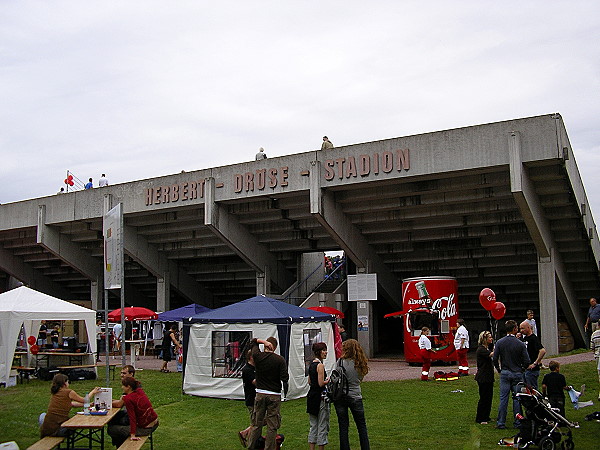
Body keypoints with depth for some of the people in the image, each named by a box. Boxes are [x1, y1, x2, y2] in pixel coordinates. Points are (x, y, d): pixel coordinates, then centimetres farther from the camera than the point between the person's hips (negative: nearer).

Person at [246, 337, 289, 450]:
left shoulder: (258, 356, -2)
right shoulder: (280, 360, -8)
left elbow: (253, 342, 16)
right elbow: (284, 378, -11)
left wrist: (263, 342, 1)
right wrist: (285, 393, 6)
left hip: (260, 394, 3)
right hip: (274, 395, -3)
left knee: (256, 424, 12)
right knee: (272, 426, 3)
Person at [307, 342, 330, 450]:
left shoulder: (311, 364, 11)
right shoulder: (320, 365, -15)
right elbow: (321, 383, -19)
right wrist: (329, 381, -2)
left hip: (311, 396, 8)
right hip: (320, 397, -8)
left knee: (313, 425, 14)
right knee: (322, 425, 2)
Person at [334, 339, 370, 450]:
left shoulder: (341, 361, -13)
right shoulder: (360, 363, -2)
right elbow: (360, 379, 7)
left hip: (340, 398, -2)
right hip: (355, 397, 2)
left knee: (343, 426, 7)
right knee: (362, 426, 14)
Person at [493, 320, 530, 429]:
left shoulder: (499, 342, -4)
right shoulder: (520, 344, -8)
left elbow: (495, 359, -4)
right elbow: (526, 361, -8)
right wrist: (521, 369, 12)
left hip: (504, 373, 1)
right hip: (517, 374, -1)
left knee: (503, 398, 3)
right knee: (517, 399, 7)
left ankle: (501, 423, 5)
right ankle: (518, 423, 11)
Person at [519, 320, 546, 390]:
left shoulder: (533, 338, -15)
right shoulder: (524, 338, 13)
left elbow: (543, 351, -27)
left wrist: (535, 363, -24)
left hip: (532, 369, -9)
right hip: (524, 368, 9)